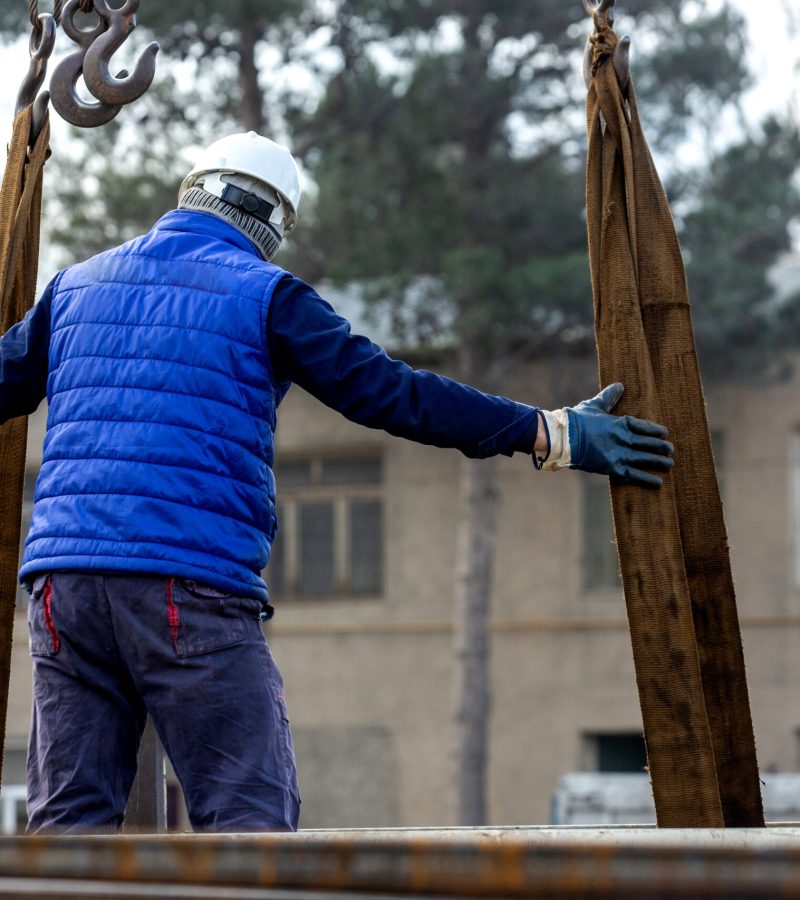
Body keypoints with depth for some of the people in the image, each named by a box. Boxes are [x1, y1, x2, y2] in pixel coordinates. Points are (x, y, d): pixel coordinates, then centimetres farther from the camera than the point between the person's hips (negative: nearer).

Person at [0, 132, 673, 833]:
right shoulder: (263, 293, 3)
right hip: (191, 584, -5)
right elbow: (391, 393, -3)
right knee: (249, 811, -4)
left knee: (69, 819, 6)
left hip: (61, 578, 5)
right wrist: (549, 435, 0)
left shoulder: (77, 284, 18)